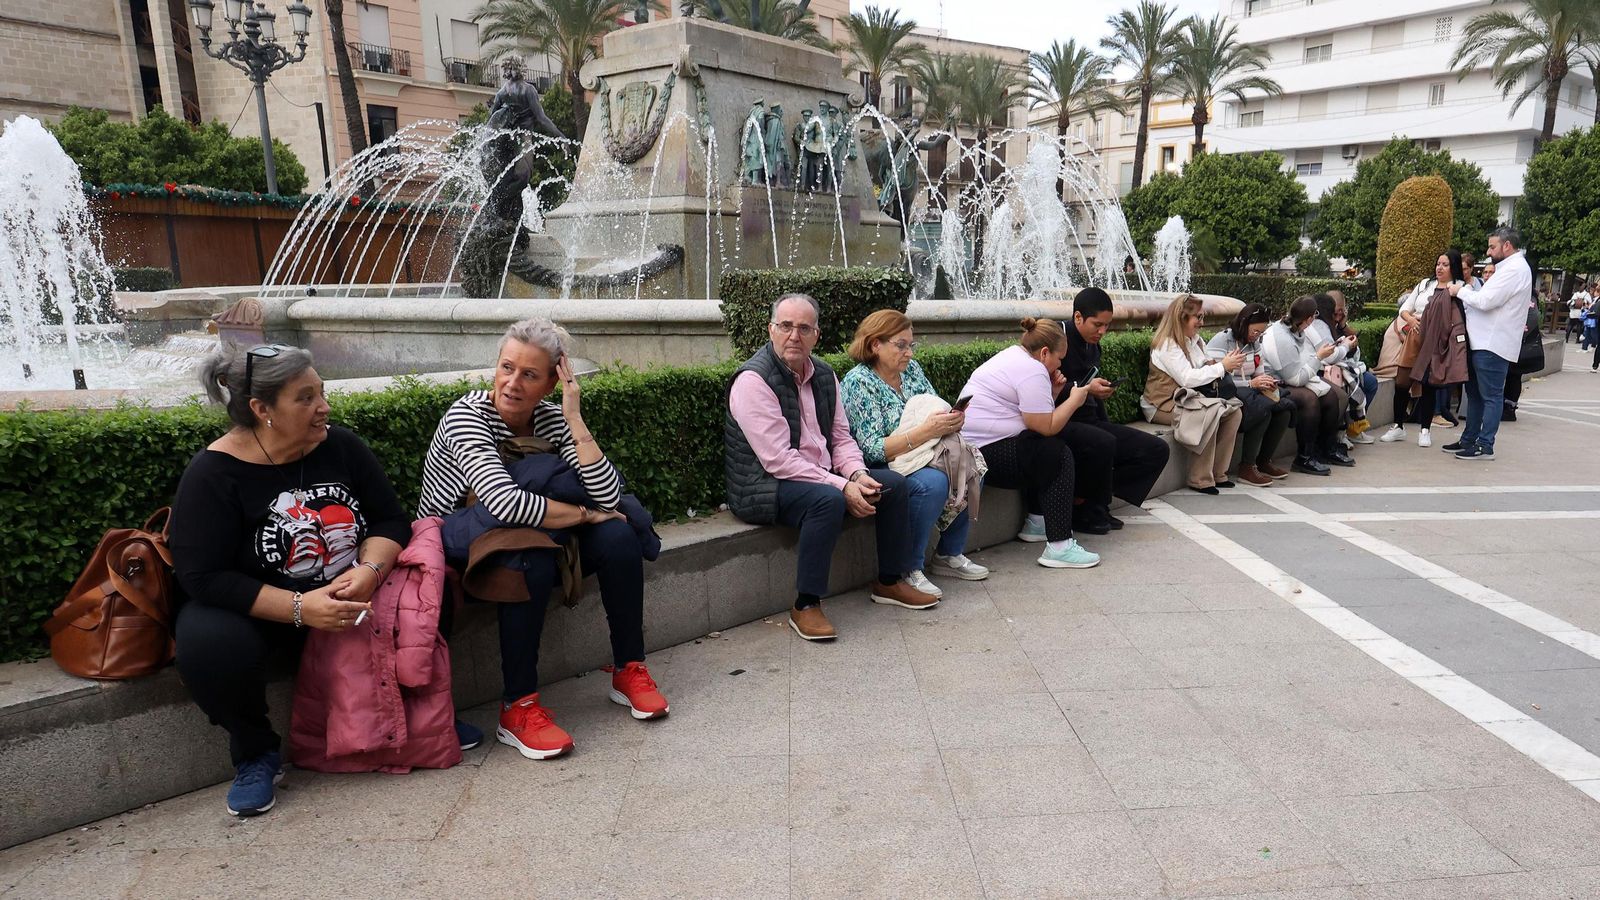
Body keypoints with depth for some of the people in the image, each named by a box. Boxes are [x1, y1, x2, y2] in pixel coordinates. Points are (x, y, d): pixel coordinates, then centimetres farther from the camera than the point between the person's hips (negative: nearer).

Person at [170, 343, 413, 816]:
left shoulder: (339, 446, -5)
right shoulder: (212, 474, -16)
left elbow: (391, 520, -2)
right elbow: (203, 578, -21)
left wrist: (369, 570, -24)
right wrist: (300, 609, -30)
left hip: (346, 597, 3)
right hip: (254, 611, -3)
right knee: (209, 644, -35)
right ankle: (256, 751, -5)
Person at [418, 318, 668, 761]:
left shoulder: (552, 419, -7)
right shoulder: (467, 414, -21)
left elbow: (608, 498, -19)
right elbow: (506, 504, -37)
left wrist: (575, 419, -23)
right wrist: (583, 514, -24)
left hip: (529, 543, 5)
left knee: (618, 537, -15)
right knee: (531, 562, -35)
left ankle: (628, 671, -4)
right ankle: (517, 709, -23)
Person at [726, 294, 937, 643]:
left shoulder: (823, 374, 7)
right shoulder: (753, 380, -18)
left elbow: (841, 437, 10)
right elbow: (778, 459, -24)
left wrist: (857, 475, -12)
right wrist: (843, 486, -25)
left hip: (822, 477, 8)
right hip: (765, 487, -8)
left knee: (894, 483, -1)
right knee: (828, 499, -35)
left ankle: (890, 581, 15)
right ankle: (805, 606, -23)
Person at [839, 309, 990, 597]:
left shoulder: (911, 368, 7)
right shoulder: (858, 382, -16)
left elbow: (935, 409, 11)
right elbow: (873, 449, -22)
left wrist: (951, 421, -14)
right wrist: (926, 431, -30)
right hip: (878, 470, -8)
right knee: (933, 482, -31)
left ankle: (950, 552, 3)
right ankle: (909, 571, -17)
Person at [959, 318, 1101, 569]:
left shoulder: (1011, 355, 18)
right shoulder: (1033, 371, -14)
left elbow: (1032, 412, 21)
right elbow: (1047, 427, -15)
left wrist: (1051, 392, 8)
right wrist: (1074, 400, -2)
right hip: (985, 454, -11)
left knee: (1051, 448, 21)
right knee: (1059, 455, -5)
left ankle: (1036, 523, 27)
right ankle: (1058, 547, -8)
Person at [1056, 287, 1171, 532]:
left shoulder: (1093, 347, 17)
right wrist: (1087, 389, -25)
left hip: (1091, 422, 9)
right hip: (1063, 423, -9)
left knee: (1157, 449, -1)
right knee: (1103, 442, -39)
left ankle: (1086, 501, -8)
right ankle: (1087, 513, -14)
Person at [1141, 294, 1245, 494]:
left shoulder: (1194, 340, 13)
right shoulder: (1166, 345, -15)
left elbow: (1204, 370, 12)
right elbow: (1187, 379, -22)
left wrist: (1230, 364, -7)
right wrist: (1222, 366, -17)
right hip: (1163, 405, -9)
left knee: (1234, 412, -7)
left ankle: (1218, 473, -1)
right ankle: (1200, 479, -20)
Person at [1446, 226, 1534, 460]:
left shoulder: (1515, 269, -13)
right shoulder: (1508, 267, 19)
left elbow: (1486, 301, -21)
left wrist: (1460, 291, -7)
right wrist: (1465, 293, 7)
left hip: (1493, 344, -10)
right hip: (1484, 342, 10)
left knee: (1491, 396, -5)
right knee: (1474, 393, 14)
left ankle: (1485, 447, -1)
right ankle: (1469, 440, 22)